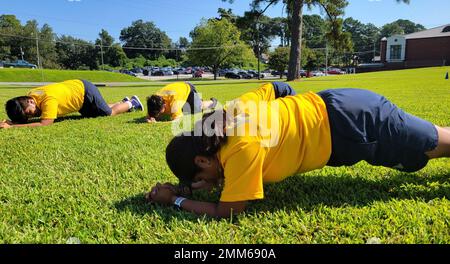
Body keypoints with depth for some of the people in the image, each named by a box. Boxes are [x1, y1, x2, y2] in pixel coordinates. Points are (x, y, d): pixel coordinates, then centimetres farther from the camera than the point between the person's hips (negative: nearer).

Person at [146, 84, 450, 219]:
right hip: (331, 107, 7)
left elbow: (227, 211, -20)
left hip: (351, 122, -7)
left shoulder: (242, 147, -29)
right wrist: (192, 186, 1)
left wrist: (176, 200, -12)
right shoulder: (222, 127, -3)